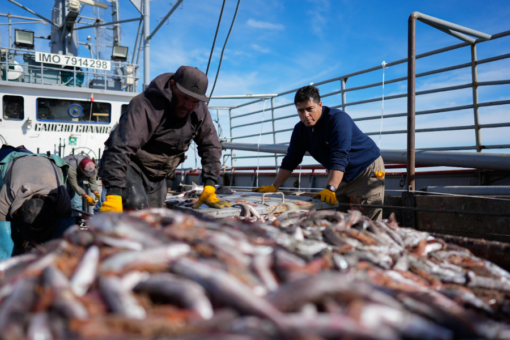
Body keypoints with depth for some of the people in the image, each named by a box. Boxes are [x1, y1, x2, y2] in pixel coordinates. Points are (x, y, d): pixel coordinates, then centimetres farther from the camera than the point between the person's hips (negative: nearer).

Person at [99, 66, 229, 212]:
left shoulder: (199, 110, -6)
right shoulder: (146, 105, -27)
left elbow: (211, 146, 2)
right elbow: (120, 148, -36)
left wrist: (209, 187, -6)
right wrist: (114, 194, -46)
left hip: (158, 175, 7)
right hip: (129, 165, -6)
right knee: (137, 204, -32)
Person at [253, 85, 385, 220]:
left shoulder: (338, 119, -23)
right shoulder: (300, 130, -1)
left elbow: (339, 158, -33)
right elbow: (290, 160, 3)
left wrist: (330, 189, -43)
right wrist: (274, 187, -2)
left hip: (367, 170, -6)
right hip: (342, 176, 7)